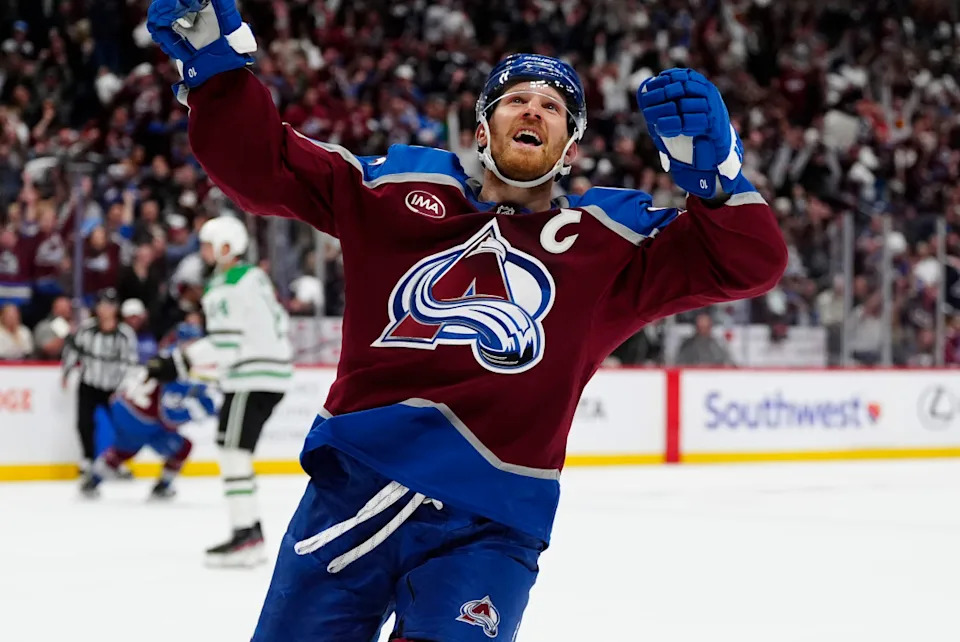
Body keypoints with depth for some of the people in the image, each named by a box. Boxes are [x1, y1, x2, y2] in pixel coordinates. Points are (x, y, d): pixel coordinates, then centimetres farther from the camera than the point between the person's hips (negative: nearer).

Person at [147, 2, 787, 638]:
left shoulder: (609, 239, 12)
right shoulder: (397, 189, 14)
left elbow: (750, 261, 3)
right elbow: (263, 164, 13)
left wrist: (709, 168, -14)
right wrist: (215, 65, -1)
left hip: (487, 530, -1)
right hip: (350, 491, 2)